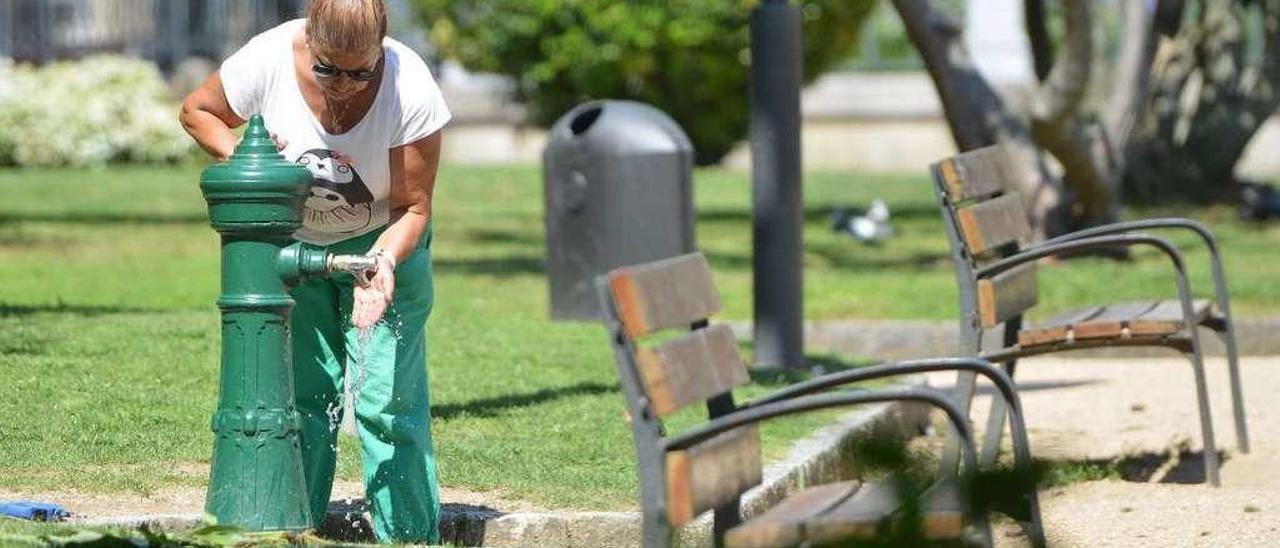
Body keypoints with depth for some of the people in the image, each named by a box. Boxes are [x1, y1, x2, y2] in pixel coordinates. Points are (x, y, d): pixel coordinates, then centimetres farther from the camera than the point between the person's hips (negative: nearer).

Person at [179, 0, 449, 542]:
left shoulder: (412, 91, -30)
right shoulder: (267, 61, -28)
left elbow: (413, 208, -19)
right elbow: (198, 111, -6)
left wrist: (383, 262, -38)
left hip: (384, 240, -2)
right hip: (292, 242, 2)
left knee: (387, 402, -10)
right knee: (301, 393, 1)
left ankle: (411, 539, -4)